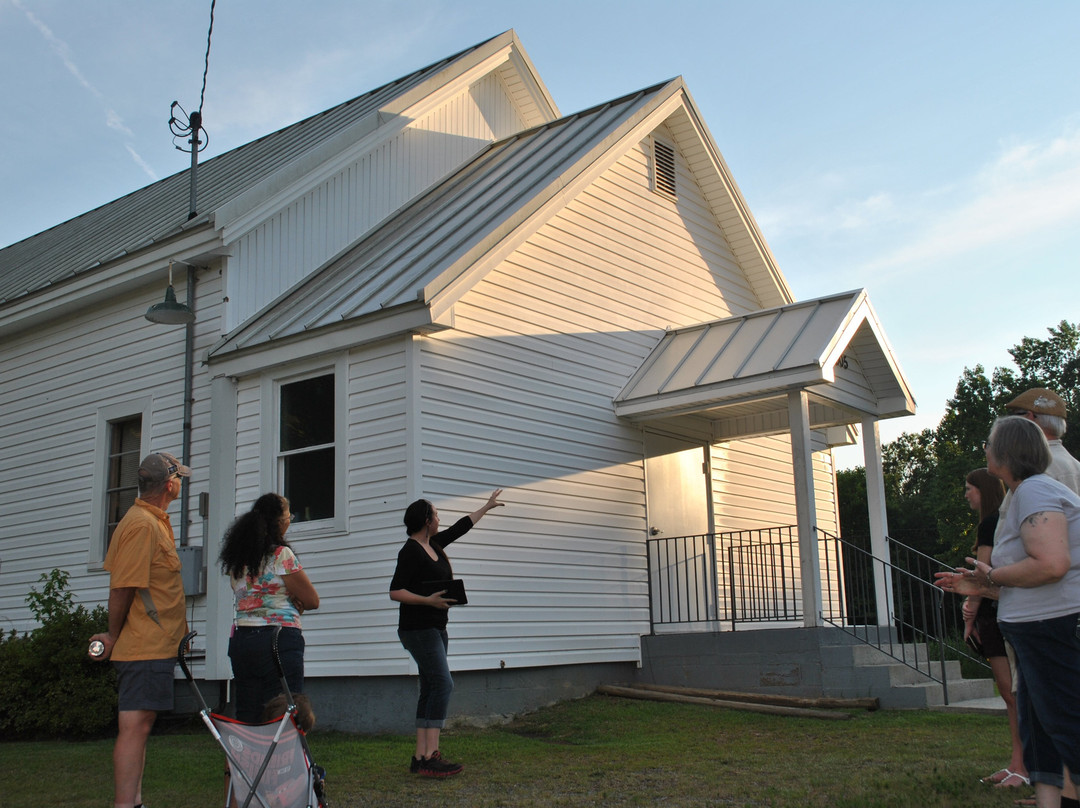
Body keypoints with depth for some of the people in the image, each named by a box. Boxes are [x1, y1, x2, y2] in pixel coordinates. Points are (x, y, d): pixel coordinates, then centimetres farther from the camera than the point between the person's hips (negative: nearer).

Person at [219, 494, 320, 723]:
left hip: (240, 638, 7)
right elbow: (312, 600, -4)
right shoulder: (281, 554, -8)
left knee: (247, 716, 8)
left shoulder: (236, 558, 12)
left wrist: (290, 602, 4)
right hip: (280, 640, -7)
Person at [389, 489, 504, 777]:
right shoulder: (410, 551, -13)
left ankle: (421, 757, 6)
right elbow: (395, 592, -15)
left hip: (435, 628, 10)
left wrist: (487, 506, 37)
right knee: (443, 683, -17)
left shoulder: (434, 544, 13)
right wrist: (428, 600, -24)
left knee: (431, 689, 6)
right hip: (418, 628, -10)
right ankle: (430, 756, -20)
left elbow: (460, 527, 28)